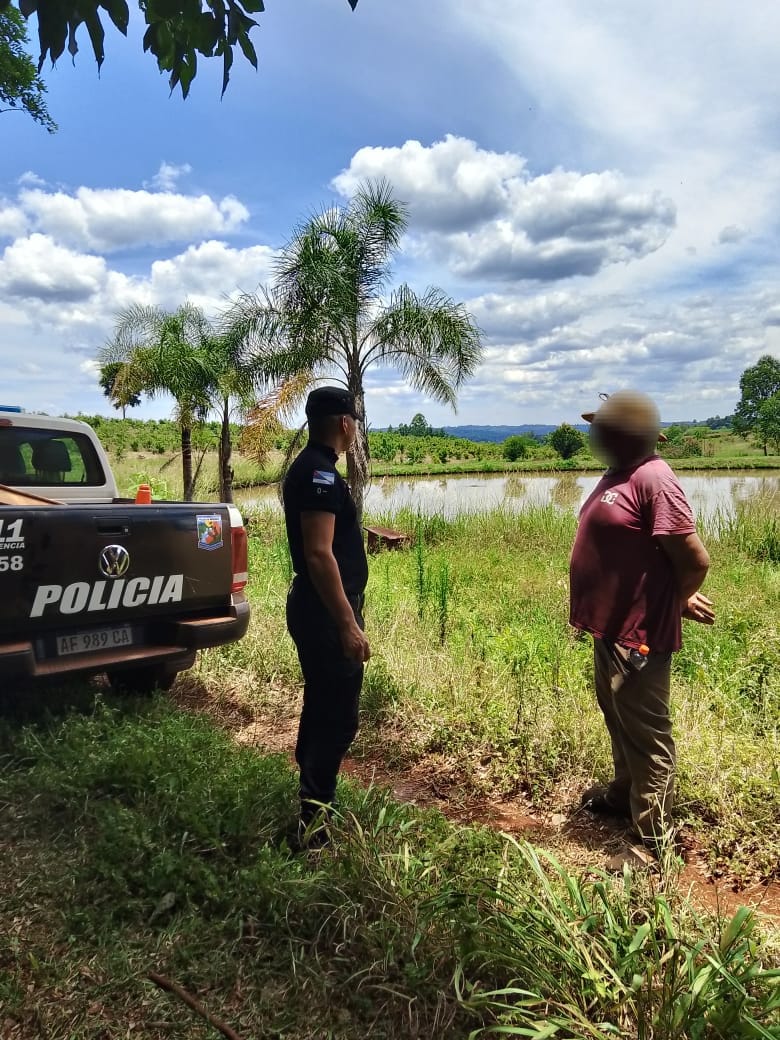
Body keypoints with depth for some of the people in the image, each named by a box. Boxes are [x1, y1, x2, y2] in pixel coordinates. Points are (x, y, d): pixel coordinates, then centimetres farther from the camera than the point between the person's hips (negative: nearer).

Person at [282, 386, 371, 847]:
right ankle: (311, 817, 5)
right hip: (327, 613, -11)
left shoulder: (311, 467, 13)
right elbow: (319, 555, -26)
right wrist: (349, 625, -25)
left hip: (316, 607, 11)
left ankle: (311, 801, 31)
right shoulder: (320, 473, -19)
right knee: (338, 717, -4)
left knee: (322, 708, 19)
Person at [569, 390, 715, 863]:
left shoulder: (653, 479, -22)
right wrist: (674, 596, 13)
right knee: (619, 718, 26)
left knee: (646, 735, 2)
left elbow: (696, 560, -22)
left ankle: (655, 845, 17)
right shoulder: (620, 475, 8)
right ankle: (624, 793, 47)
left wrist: (674, 603, -5)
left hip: (637, 635, -10)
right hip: (613, 627, 10)